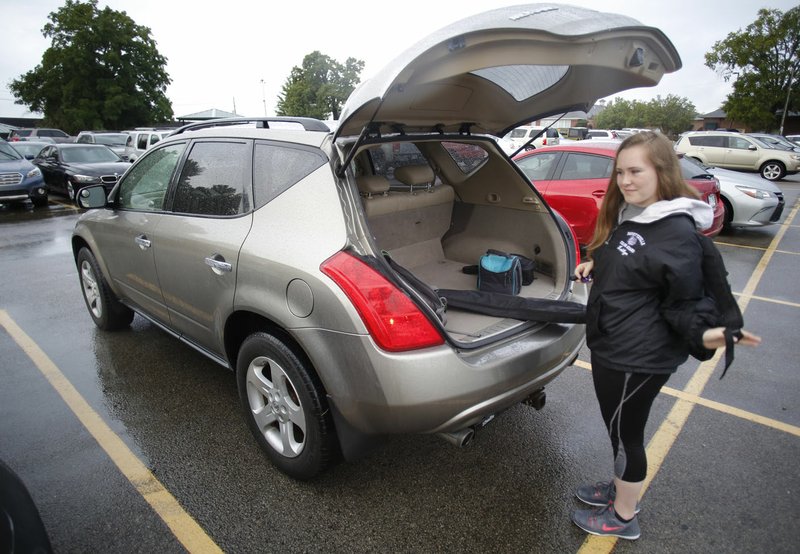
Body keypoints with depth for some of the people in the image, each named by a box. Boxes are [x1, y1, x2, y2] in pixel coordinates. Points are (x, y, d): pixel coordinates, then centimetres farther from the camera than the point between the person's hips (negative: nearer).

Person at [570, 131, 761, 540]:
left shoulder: (677, 234, -21)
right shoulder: (627, 216, 5)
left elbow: (686, 302, -18)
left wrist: (703, 335, -36)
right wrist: (595, 264, 8)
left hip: (638, 359, -9)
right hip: (610, 348, 9)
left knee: (625, 433, 10)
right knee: (619, 429, 25)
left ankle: (623, 517, 32)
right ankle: (620, 488, 48)